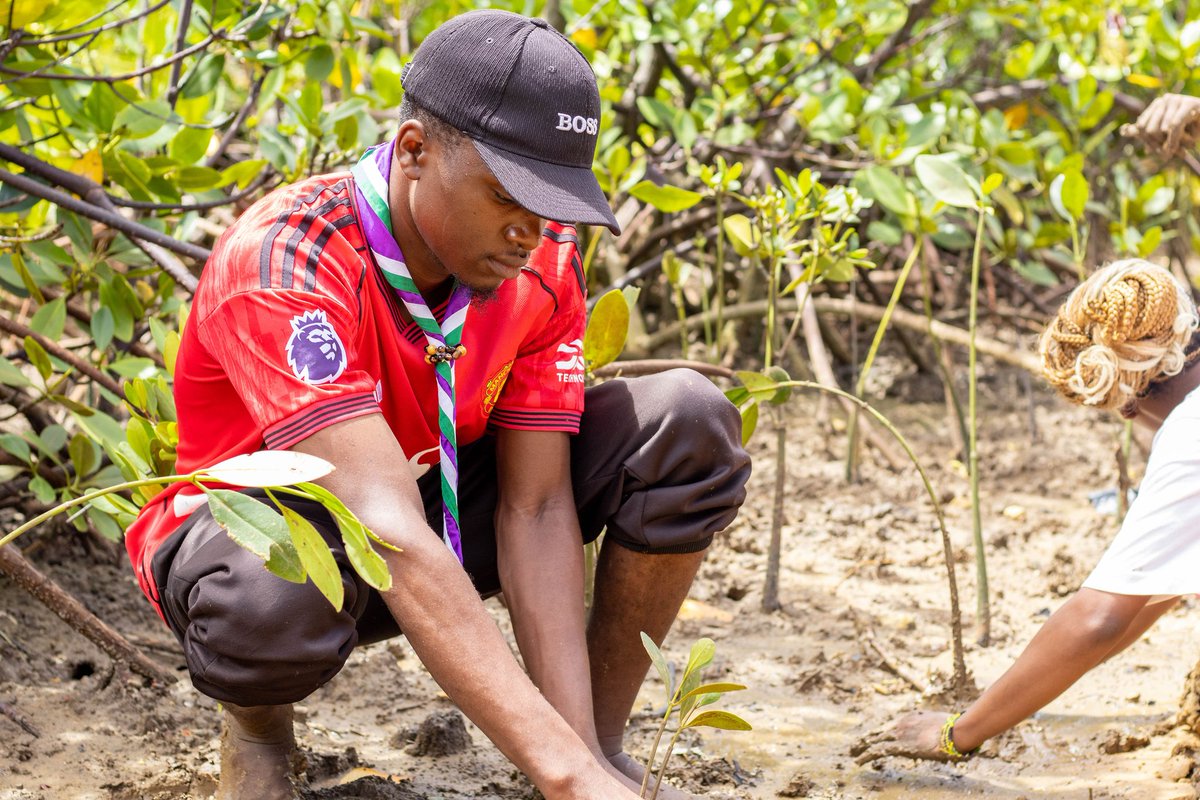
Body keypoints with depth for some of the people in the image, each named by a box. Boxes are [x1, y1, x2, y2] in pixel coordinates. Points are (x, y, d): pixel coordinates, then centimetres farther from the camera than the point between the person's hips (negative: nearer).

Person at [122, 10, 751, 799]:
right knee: (278, 596, -44)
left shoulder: (544, 259, -15)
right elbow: (387, 533, -43)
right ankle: (256, 721, -5)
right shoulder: (281, 262, -34)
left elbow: (535, 508, -17)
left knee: (687, 425, -17)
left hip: (447, 512, 5)